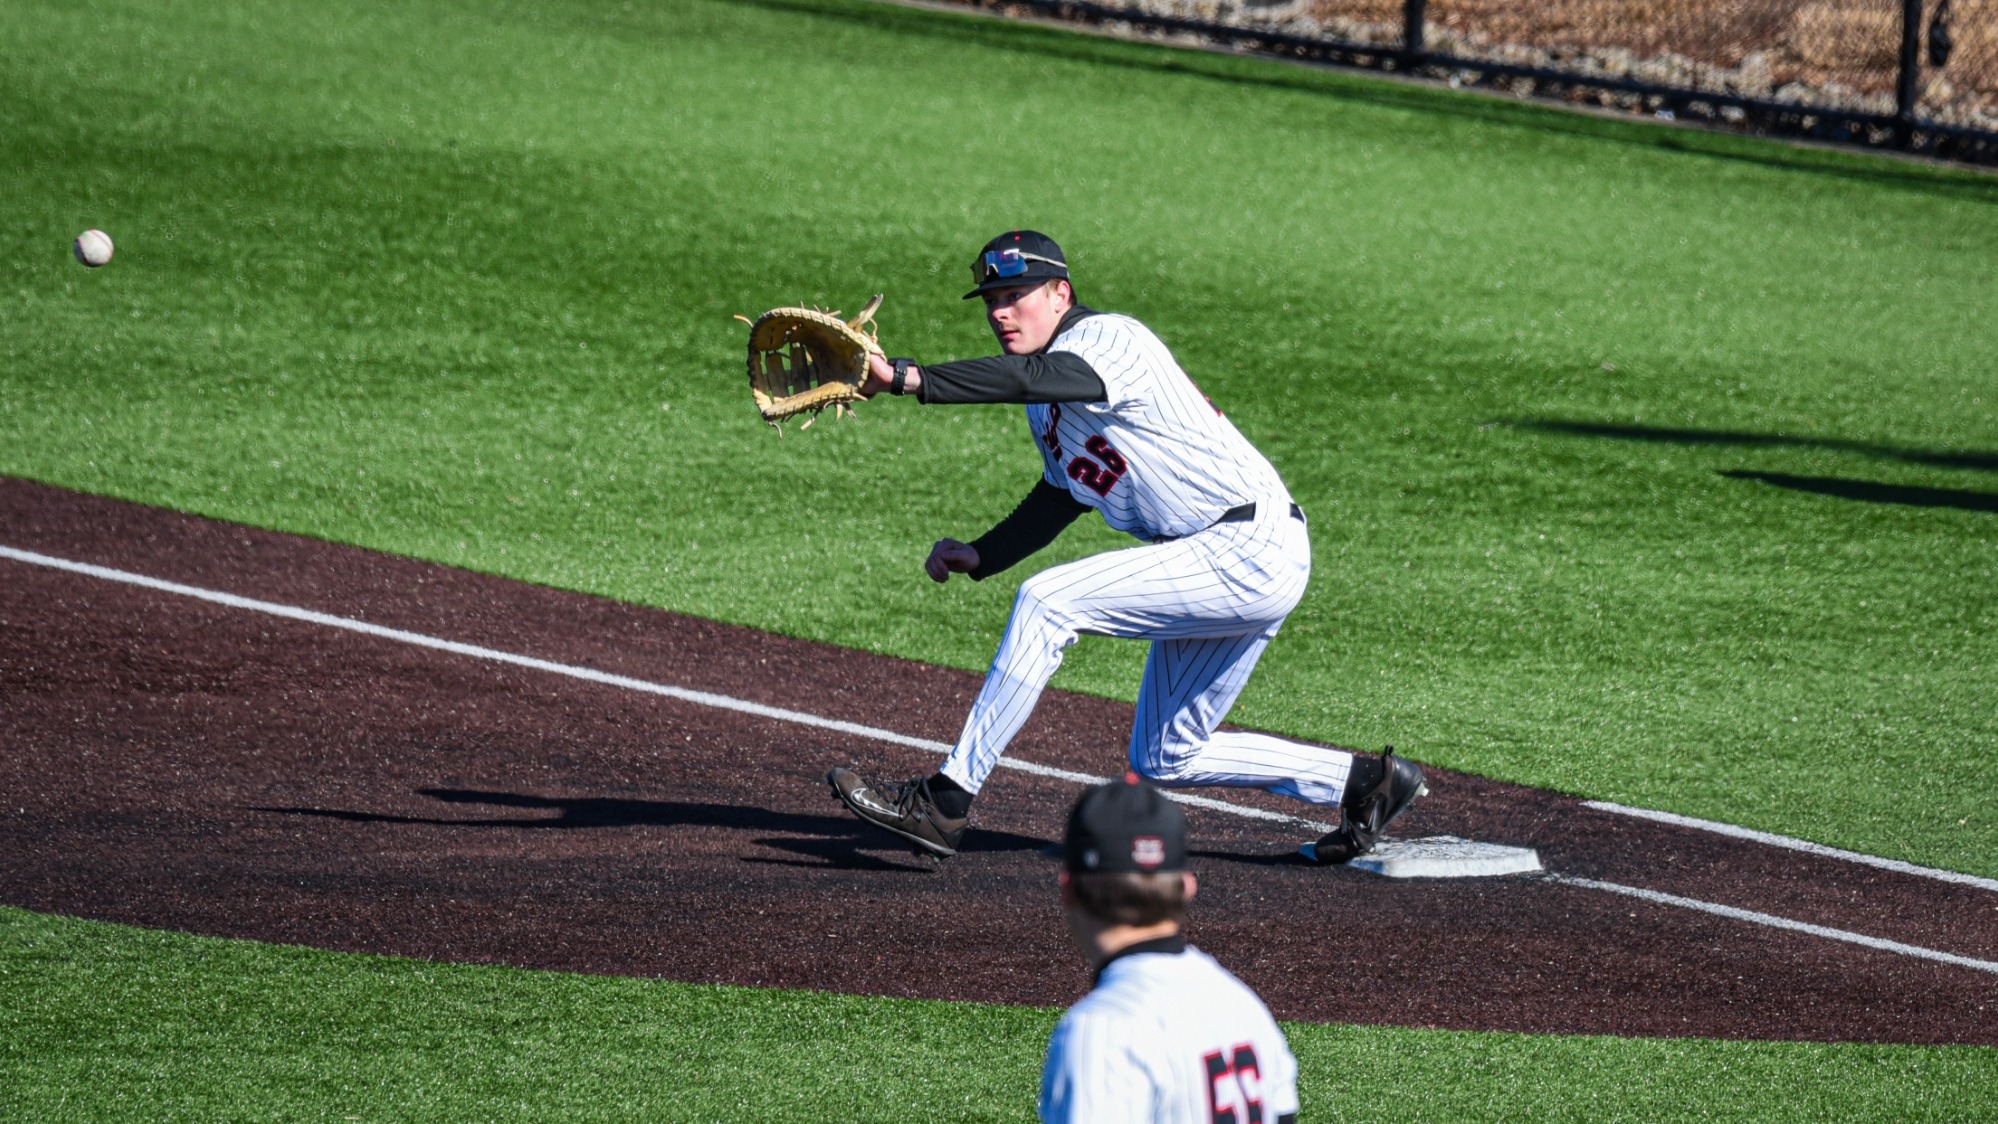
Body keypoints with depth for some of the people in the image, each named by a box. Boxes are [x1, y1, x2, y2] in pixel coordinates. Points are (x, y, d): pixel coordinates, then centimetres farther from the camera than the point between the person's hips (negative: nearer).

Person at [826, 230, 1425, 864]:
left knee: (1046, 602, -21)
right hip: (1222, 572, 11)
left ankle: (947, 802, -21)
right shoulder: (1046, 406, 14)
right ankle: (1361, 780, 26)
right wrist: (978, 557, 9)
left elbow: (1035, 376, -36)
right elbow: (1060, 497, 26)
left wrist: (903, 378, -45)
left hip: (1251, 550, -11)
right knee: (1164, 759, 16)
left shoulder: (1110, 338, -15)